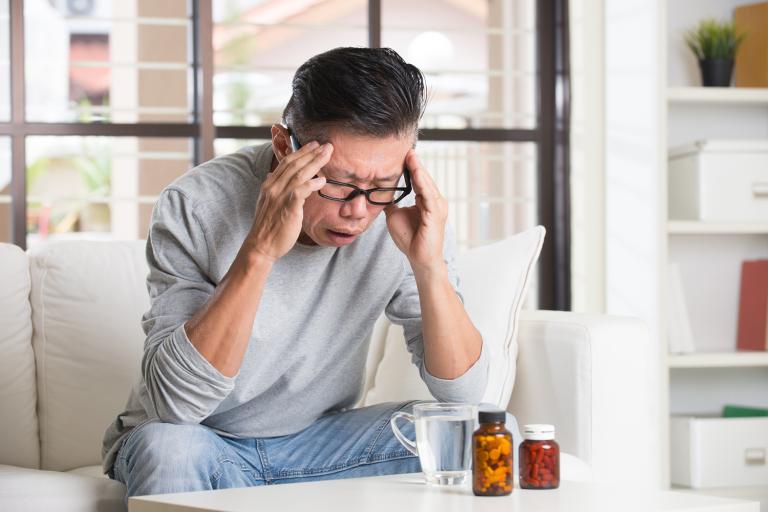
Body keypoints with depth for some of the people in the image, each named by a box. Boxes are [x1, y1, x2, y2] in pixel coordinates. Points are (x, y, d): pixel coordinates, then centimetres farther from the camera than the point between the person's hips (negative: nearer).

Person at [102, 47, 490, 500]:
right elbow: (175, 402, -31)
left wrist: (430, 265, -29)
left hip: (320, 441, 3)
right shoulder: (196, 206, -23)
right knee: (169, 450, -35)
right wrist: (259, 251, -39)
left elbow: (464, 392, -13)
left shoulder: (407, 214, -13)